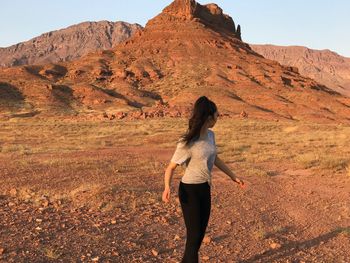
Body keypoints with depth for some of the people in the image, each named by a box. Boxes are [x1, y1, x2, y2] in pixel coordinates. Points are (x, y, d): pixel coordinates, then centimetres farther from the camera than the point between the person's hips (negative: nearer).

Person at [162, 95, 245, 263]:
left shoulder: (210, 135, -1)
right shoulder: (187, 143, -22)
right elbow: (171, 167, -16)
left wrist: (233, 176, 22)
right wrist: (167, 187, -35)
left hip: (205, 188, 7)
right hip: (189, 190, -7)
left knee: (201, 232, 17)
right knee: (194, 234, 2)